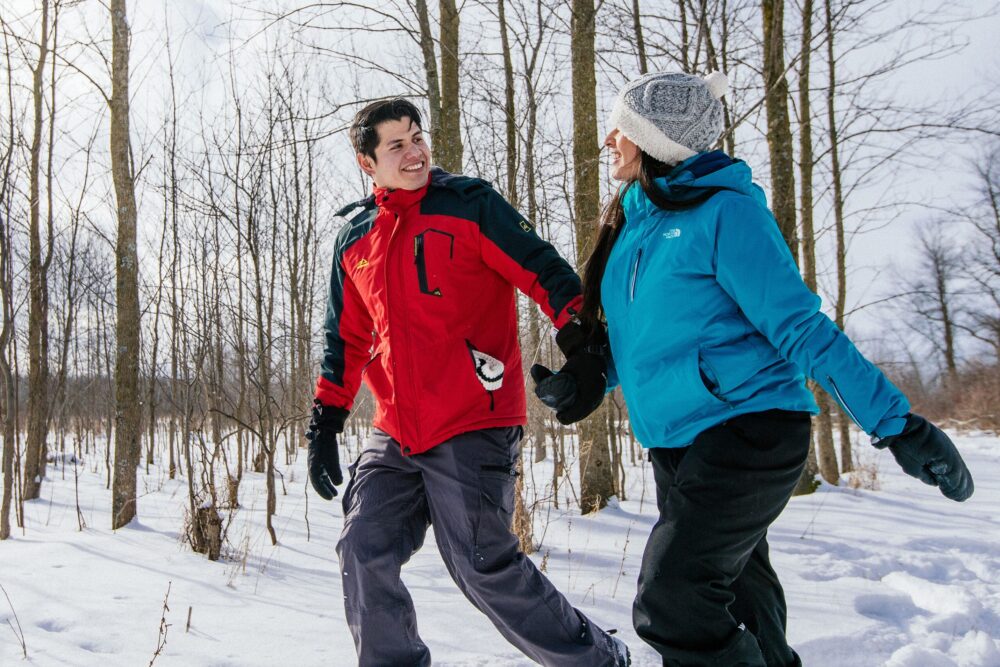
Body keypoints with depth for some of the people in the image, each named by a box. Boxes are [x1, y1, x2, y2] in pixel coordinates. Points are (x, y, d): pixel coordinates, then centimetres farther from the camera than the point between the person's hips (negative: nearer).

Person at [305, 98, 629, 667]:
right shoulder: (355, 238, 14)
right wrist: (326, 422, 15)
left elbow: (545, 271, -7)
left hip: (473, 427, -6)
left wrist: (581, 345, -21)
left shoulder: (469, 203, -1)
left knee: (484, 566, -6)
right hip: (395, 434, 6)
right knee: (364, 554, 2)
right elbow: (347, 339, 20)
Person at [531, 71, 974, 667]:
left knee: (672, 607, -16)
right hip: (675, 442, 8)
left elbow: (800, 327, -16)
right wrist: (580, 383, 8)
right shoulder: (630, 222, 10)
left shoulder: (724, 210, -12)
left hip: (748, 429, -8)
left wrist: (895, 422, -20)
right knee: (737, 604, 19)